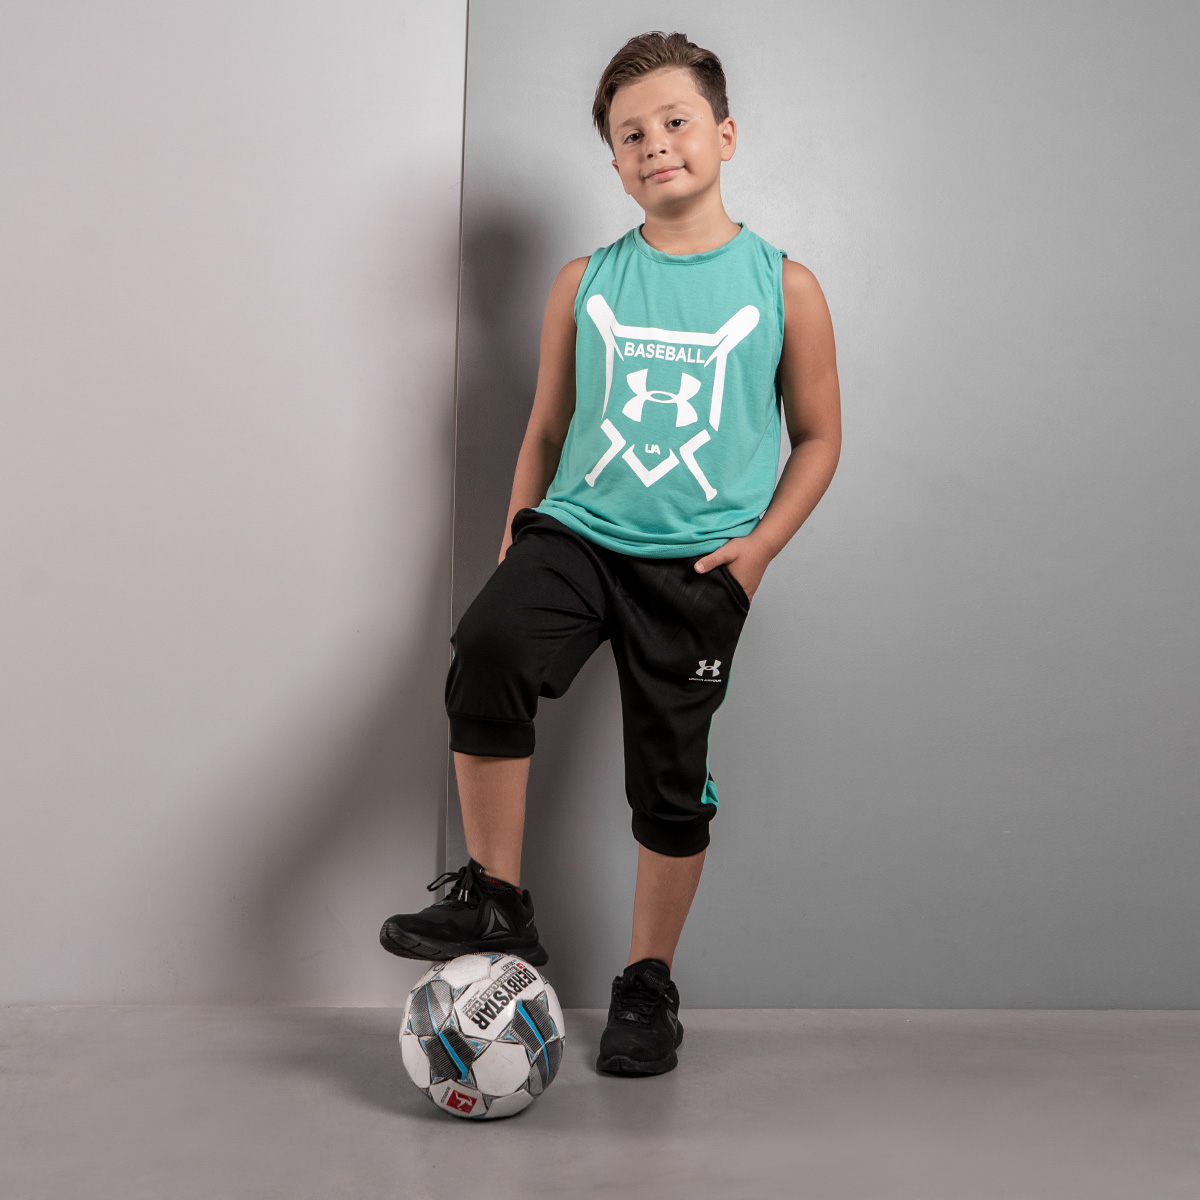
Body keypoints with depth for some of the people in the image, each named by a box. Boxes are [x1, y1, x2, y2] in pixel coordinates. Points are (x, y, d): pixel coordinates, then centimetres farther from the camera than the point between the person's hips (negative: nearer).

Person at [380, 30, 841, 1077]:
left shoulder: (782, 286, 3)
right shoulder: (585, 283, 9)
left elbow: (818, 438, 9)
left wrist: (763, 541, -5)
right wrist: (518, 528, 8)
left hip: (695, 564, -1)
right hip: (577, 530, 1)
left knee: (670, 781, 3)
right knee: (488, 648, -28)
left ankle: (649, 982, 24)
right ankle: (496, 902, -13)